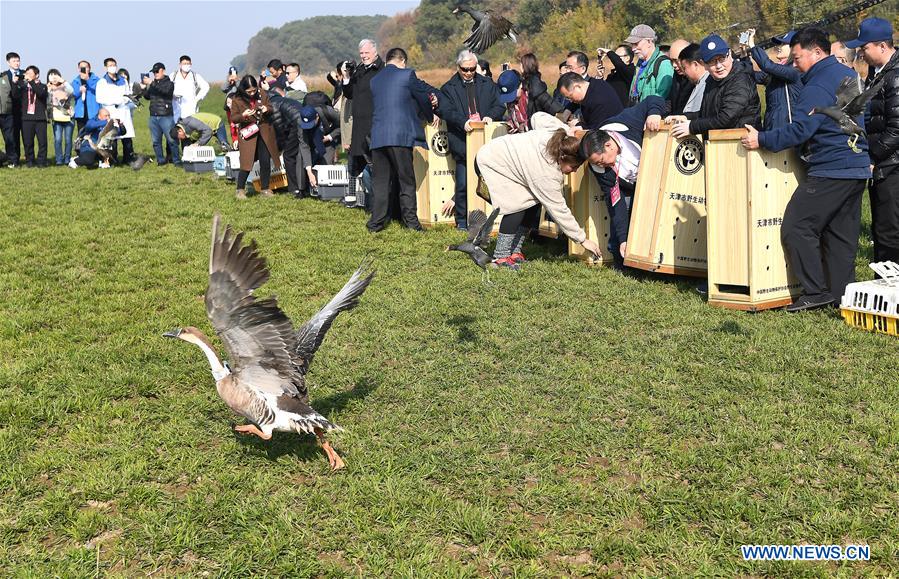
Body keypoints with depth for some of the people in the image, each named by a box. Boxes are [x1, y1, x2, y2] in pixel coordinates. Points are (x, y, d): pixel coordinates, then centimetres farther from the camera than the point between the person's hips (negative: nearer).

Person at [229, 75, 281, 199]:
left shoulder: (262, 94, 1)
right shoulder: (237, 99, -5)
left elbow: (271, 109, 11)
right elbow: (233, 118, -3)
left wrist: (266, 109, -12)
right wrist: (243, 115, -23)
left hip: (264, 133, 3)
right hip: (248, 134, -3)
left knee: (266, 162, 3)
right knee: (247, 162, -6)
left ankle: (265, 189, 17)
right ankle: (240, 190, 8)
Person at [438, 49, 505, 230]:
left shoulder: (487, 84, 16)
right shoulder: (448, 88, 8)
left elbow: (499, 106, 12)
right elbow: (445, 111, -5)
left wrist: (490, 116, -10)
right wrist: (463, 122, -22)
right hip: (462, 142, -2)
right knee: (463, 183, -3)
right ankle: (462, 220, 10)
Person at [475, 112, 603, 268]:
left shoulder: (554, 134, -17)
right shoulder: (547, 175, -34)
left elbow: (538, 117, 3)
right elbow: (559, 210, -27)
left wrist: (568, 129, 1)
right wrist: (583, 239, -21)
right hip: (489, 163, -9)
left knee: (533, 202, 0)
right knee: (518, 206, -22)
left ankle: (515, 251, 7)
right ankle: (500, 257, -12)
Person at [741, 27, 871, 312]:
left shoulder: (818, 87, -15)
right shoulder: (849, 74, 16)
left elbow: (800, 130, -24)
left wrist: (762, 139, -19)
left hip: (830, 171, -10)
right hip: (858, 168, 10)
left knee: (796, 227, -7)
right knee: (842, 234, 12)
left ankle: (816, 292, -7)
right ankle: (842, 294, 16)